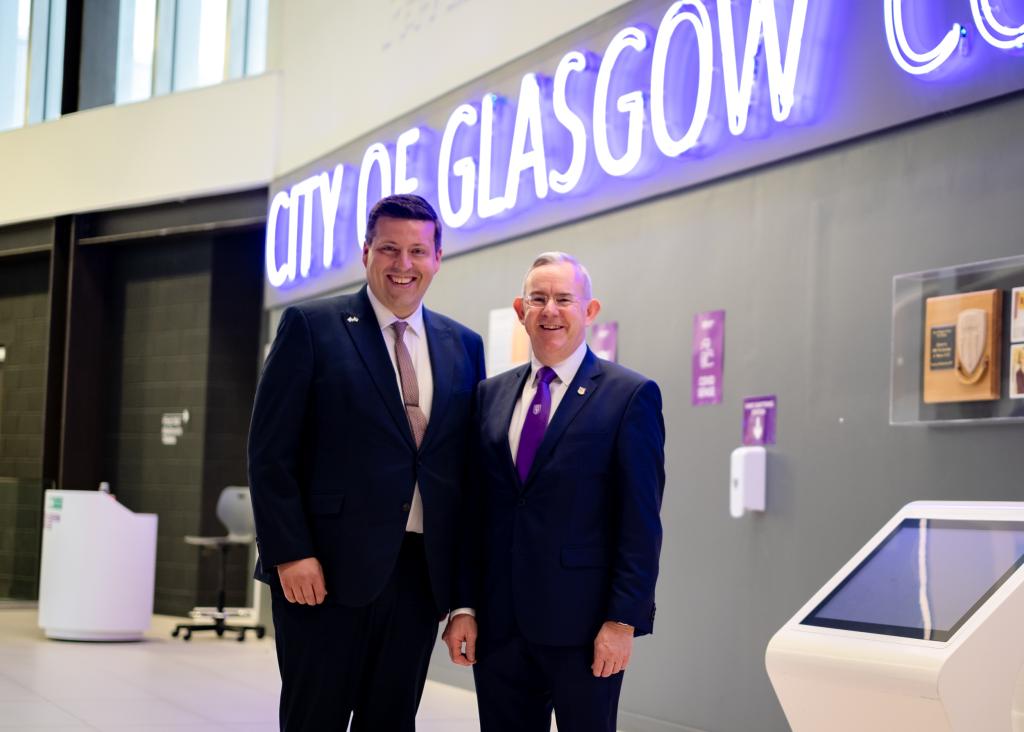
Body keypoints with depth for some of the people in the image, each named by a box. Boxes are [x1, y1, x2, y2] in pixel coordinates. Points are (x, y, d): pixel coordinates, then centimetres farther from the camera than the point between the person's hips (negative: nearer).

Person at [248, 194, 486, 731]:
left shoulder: (464, 346, 12)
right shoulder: (310, 326, -1)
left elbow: (468, 460, 14)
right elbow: (270, 452, -5)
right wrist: (290, 553, -12)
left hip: (421, 574, 4)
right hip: (328, 569, -4)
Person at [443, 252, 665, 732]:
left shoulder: (631, 396, -4)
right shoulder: (490, 394, 11)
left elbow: (641, 522, -7)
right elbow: (474, 509, 11)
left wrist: (623, 620, -12)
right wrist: (463, 606, 5)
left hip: (583, 625, -4)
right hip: (498, 623, 4)